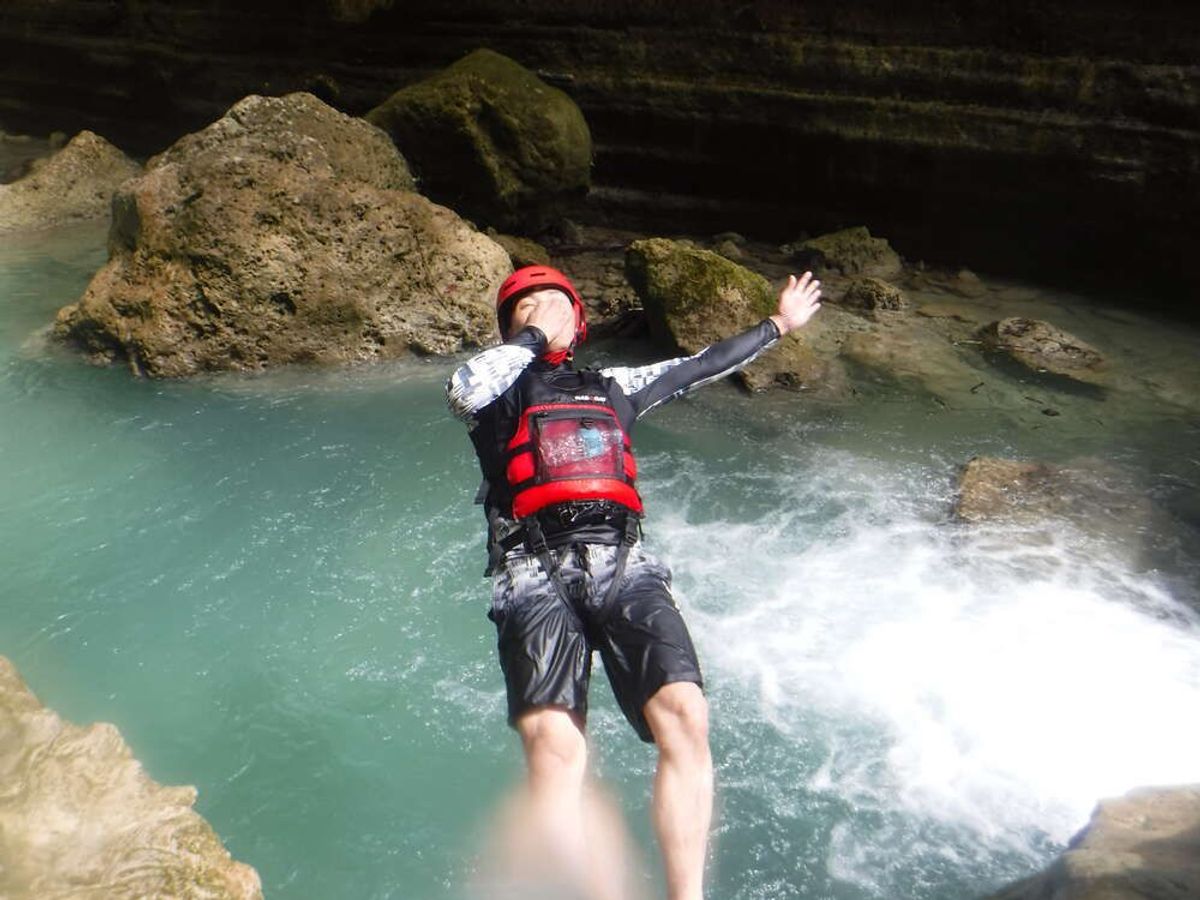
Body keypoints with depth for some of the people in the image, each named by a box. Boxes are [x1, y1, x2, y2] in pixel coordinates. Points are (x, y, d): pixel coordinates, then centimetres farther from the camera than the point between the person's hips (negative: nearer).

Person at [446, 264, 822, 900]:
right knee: (554, 741, -27)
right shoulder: (501, 389, 19)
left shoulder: (613, 387, 31)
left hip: (624, 568, 3)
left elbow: (703, 365, 41)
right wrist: (533, 338, 8)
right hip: (535, 575, -2)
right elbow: (463, 390, -6)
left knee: (684, 715, -22)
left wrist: (779, 324, 51)